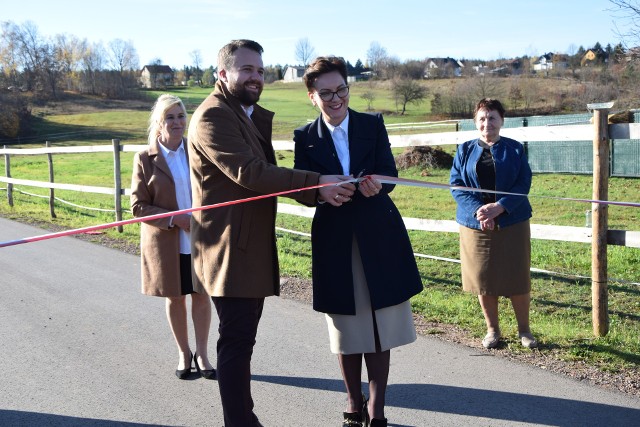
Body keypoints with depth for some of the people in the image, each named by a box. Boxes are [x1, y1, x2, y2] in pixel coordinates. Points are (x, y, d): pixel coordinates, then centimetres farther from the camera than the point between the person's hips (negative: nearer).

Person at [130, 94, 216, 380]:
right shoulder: (145, 158, -4)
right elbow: (138, 206, -6)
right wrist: (175, 219, -18)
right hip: (166, 243, -2)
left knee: (201, 295, 6)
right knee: (175, 298, 11)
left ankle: (201, 354, 21)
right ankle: (183, 353, 27)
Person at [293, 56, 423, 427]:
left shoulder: (373, 125, 2)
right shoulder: (306, 138, 2)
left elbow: (389, 173, -6)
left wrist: (375, 184, -30)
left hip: (378, 235, 0)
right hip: (334, 240, 0)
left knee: (381, 328, 4)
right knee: (347, 328, 10)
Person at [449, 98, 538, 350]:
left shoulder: (514, 149, 3)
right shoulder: (465, 151, 6)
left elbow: (524, 184, -5)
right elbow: (456, 185, -1)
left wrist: (498, 208, -19)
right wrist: (478, 211, -17)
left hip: (512, 223, -1)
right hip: (475, 224, 1)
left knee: (518, 279, 3)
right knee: (483, 279, 6)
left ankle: (524, 330, 20)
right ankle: (492, 330, 22)